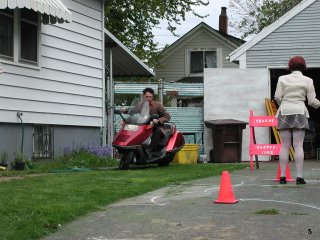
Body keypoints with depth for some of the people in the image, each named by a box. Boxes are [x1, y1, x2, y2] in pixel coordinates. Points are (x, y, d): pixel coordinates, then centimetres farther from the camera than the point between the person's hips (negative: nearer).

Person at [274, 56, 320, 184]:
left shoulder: (282, 79, 5)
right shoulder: (307, 80, 3)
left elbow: (277, 97, -1)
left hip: (284, 113, 1)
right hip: (299, 112, -1)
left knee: (284, 146, 3)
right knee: (299, 146, -3)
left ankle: (282, 176, 0)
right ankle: (299, 177, -7)